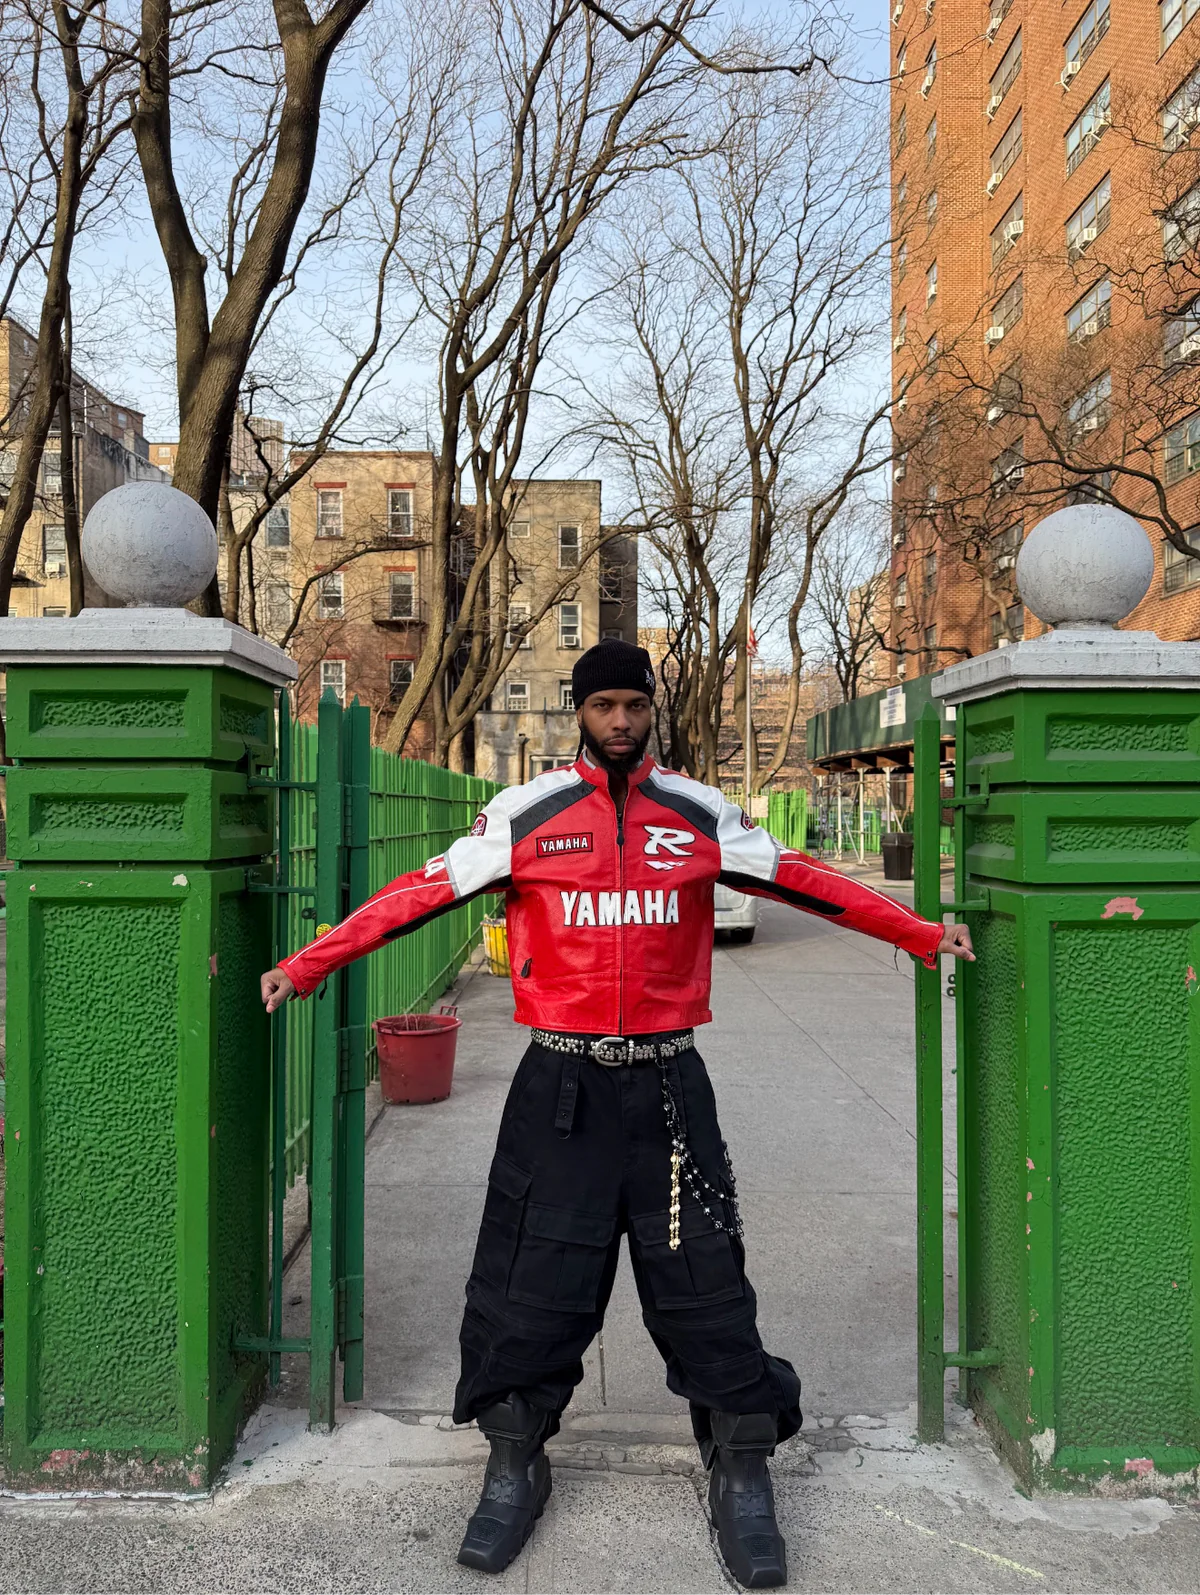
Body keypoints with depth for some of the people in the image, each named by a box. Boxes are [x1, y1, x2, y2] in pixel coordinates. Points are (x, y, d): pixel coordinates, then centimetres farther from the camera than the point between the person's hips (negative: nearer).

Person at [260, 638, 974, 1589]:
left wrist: (922, 936, 9)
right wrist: (308, 965, -3)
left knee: (705, 1278, 6)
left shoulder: (702, 816, 5)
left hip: (668, 1083, 1)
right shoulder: (526, 814, 0)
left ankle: (742, 1478, 26)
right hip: (561, 1084, -1)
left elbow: (806, 883, 9)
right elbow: (423, 892, 0)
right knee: (534, 1279, 6)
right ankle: (515, 1467, 29)